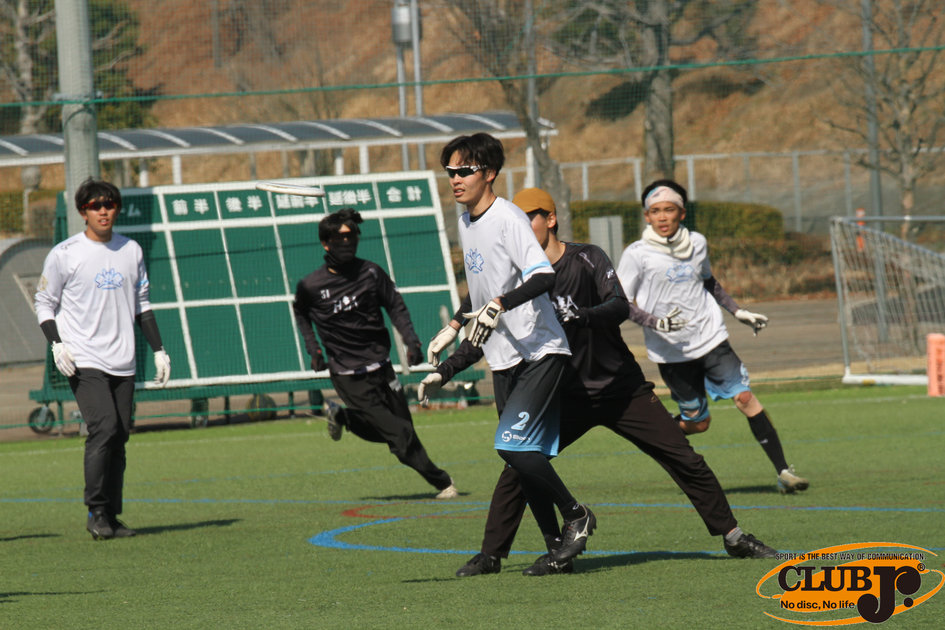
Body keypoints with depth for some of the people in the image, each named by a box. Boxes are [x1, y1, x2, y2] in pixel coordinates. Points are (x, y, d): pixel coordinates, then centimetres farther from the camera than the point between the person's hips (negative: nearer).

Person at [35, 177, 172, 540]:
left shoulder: (131, 251, 12)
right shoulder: (65, 254, -1)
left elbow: (141, 304, 21)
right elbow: (44, 303, 4)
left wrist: (158, 350, 15)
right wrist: (56, 344, -12)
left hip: (122, 362, 5)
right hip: (83, 361, -5)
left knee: (118, 438, 3)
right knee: (104, 428, -18)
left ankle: (112, 517, 10)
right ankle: (96, 513, -10)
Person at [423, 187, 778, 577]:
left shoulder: (587, 259, -9)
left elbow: (621, 307, -22)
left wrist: (582, 315, -42)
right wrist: (445, 370, -8)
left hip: (623, 389, -2)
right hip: (567, 397, 2)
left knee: (685, 461, -2)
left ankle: (733, 537, 12)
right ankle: (491, 555, -3)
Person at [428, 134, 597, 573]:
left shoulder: (507, 219, -14)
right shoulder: (465, 224, 12)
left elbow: (544, 276, -27)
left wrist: (499, 305, -39)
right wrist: (453, 327, 28)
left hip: (540, 352, -9)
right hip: (502, 357, 9)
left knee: (513, 445, -19)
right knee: (522, 454, 5)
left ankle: (576, 516, -2)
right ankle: (556, 545, 12)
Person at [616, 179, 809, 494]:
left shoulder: (696, 243, 6)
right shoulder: (637, 254, -8)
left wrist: (738, 311, 21)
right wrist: (655, 322, -24)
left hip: (710, 337, 3)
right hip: (671, 349, -3)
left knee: (744, 397, -11)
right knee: (698, 422, 0)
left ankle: (782, 470, -10)